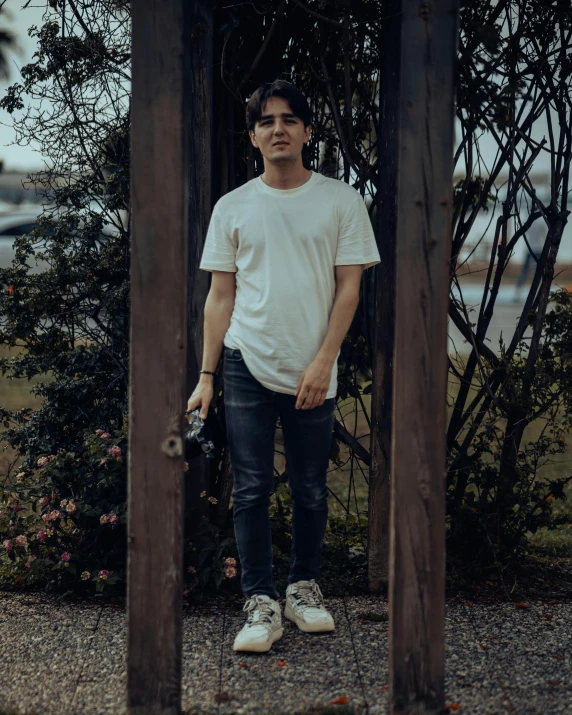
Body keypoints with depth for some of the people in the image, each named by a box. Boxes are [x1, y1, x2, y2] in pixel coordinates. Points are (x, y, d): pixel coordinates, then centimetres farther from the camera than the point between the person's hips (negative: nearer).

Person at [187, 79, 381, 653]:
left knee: (310, 491, 9)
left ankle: (304, 586, 26)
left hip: (313, 375, 0)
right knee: (251, 490, -2)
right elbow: (220, 295, 9)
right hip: (247, 367, 1)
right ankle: (260, 604, 2)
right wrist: (205, 376, 3)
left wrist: (322, 362, -10)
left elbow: (349, 288, 0)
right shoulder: (232, 207, 8)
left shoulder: (340, 200, 3)